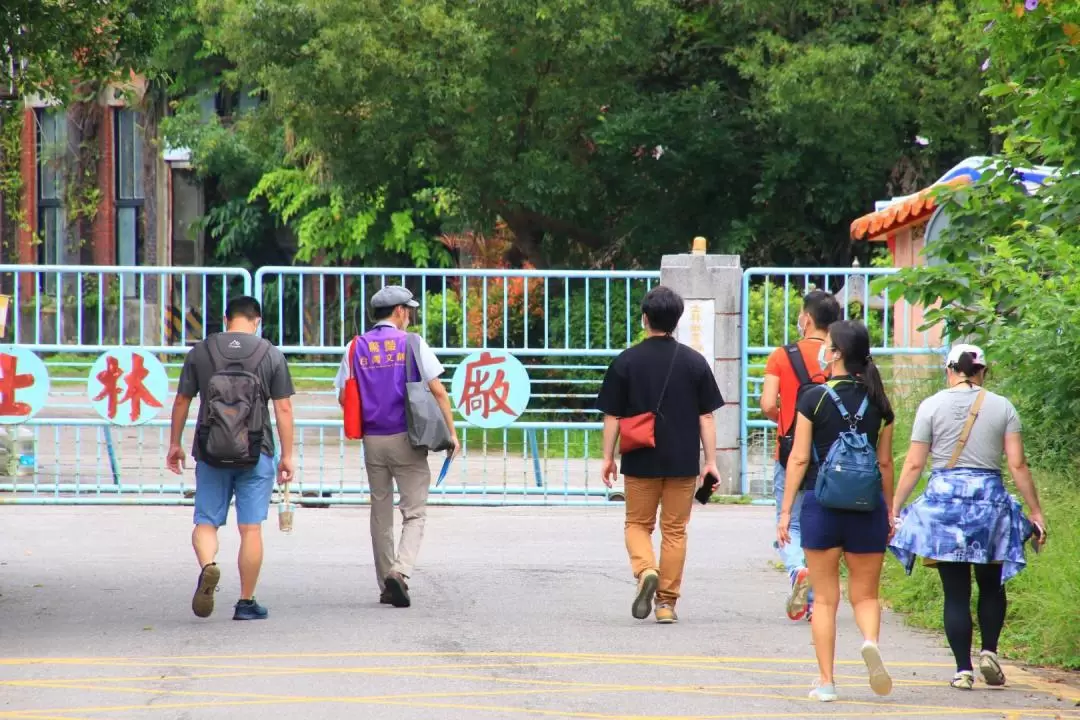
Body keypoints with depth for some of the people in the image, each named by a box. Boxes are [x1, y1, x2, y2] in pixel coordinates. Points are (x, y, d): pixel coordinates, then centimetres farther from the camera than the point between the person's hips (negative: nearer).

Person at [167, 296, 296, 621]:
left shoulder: (200, 352, 2)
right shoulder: (271, 355, 0)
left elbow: (181, 402, 6)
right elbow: (283, 408, -2)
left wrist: (175, 444, 18)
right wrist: (287, 456, 4)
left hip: (211, 454, 1)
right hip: (256, 454, -1)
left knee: (206, 522, 8)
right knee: (251, 527, 5)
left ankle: (208, 565, -23)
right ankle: (246, 602, 6)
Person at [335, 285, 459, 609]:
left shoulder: (356, 348, 5)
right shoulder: (412, 343, -3)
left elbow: (344, 397, 4)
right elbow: (438, 390, -7)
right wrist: (451, 432, -1)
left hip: (372, 440, 3)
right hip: (406, 439, -3)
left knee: (381, 514, 12)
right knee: (414, 512, 0)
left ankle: (386, 586, 15)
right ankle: (400, 570, -22)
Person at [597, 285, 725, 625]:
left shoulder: (626, 361, -4)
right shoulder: (694, 362, -1)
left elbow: (612, 416, -1)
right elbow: (706, 417, 1)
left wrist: (608, 457, 8)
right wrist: (711, 461, 6)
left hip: (641, 459, -1)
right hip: (683, 461, 1)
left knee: (638, 523, 13)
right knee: (675, 530, 9)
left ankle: (645, 570, -15)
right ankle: (667, 602, 9)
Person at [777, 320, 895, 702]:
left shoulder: (815, 398, -7)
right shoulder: (877, 402, 3)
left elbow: (799, 459, -6)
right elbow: (885, 463, 7)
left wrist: (785, 511, 0)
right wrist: (889, 512, 17)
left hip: (822, 502, -2)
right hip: (867, 505, 2)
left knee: (825, 598, 7)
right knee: (865, 595, 10)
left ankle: (826, 682, 5)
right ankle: (870, 641, -22)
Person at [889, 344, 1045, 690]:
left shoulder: (932, 406, 0)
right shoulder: (1002, 407, 2)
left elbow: (914, 464, -2)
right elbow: (1018, 465, 0)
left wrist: (893, 507, 4)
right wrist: (1035, 511, 5)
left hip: (944, 499, -1)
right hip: (989, 499, 1)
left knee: (956, 592, 2)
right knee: (991, 586, 16)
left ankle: (963, 669, -1)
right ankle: (989, 651, -1)